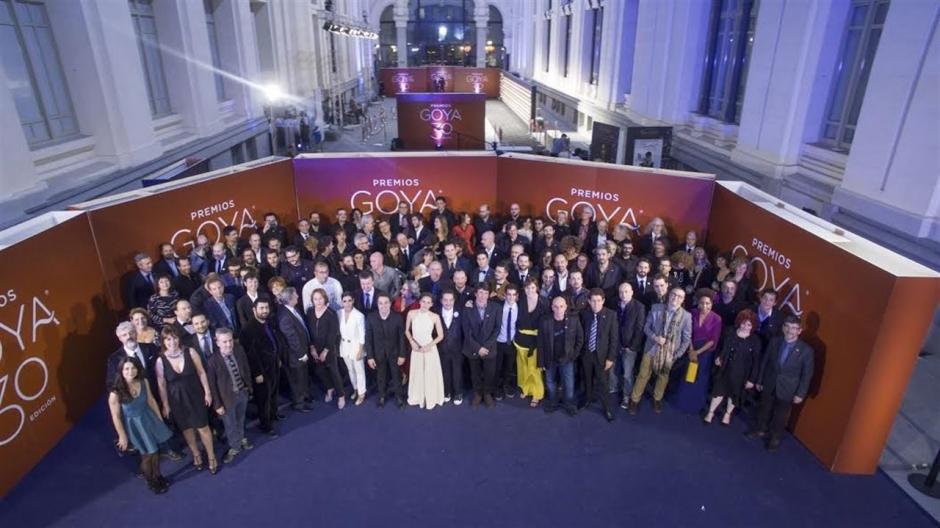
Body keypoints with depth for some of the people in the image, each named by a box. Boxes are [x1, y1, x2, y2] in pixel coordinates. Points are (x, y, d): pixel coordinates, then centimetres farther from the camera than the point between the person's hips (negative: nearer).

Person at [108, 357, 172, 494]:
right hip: (133, 424, -4)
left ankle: (158, 475, 46)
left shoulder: (144, 382, -16)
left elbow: (151, 400, -1)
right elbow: (116, 417, -17)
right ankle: (151, 482, 41)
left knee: (156, 449, 19)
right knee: (147, 454, 13)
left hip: (148, 418, 4)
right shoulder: (116, 392, -28)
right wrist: (122, 436, -10)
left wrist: (159, 418, 6)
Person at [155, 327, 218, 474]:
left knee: (203, 427, 6)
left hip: (195, 395, -1)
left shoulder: (190, 352, -14)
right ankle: (196, 455, 41)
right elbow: (161, 384, -5)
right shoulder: (161, 360, -14)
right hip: (176, 400, 1)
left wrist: (207, 392, -3)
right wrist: (165, 405, 1)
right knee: (186, 428, 18)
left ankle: (211, 457, 25)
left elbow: (201, 372, -6)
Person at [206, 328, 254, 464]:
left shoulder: (239, 350, -14)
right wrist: (217, 404, -13)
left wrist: (249, 387, 6)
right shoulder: (213, 360, -27)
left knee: (240, 419, 28)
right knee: (230, 424, 17)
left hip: (243, 392, 4)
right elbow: (212, 384, -17)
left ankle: (241, 438, 55)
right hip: (228, 397, -4)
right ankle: (235, 447, 43)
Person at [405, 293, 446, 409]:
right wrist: (411, 341, -11)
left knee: (431, 374, 10)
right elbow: (407, 331, 4)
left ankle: (431, 399, 30)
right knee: (417, 373, 16)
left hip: (430, 349, -2)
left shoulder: (435, 317, -14)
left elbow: (440, 336, -5)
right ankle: (417, 397, 36)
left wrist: (429, 345, -15)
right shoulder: (411, 313, -10)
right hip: (416, 349, 2)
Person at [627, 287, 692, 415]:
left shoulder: (686, 316, -11)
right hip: (652, 349, 0)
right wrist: (655, 337, -19)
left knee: (663, 377, 19)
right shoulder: (656, 308, -9)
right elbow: (646, 327, -1)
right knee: (643, 375, 7)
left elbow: (687, 338, -3)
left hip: (669, 352, 1)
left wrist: (677, 355, -7)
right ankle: (634, 400, 22)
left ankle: (657, 399, 42)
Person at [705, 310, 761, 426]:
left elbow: (756, 361, -8)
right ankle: (710, 412, 26)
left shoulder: (755, 341, -12)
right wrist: (718, 358, -16)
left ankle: (727, 414, 40)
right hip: (726, 369, 1)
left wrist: (751, 378, -9)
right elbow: (722, 350, 3)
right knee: (719, 390, 10)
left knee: (734, 394, 18)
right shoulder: (730, 335, -7)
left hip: (741, 373, -1)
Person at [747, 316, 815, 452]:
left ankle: (775, 438, 35)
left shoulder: (806, 350, -17)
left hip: (787, 389, -3)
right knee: (764, 409, 20)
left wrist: (800, 393, -8)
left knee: (780, 416, 14)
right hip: (769, 385, 3)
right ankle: (761, 430, 44)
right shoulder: (774, 342, -8)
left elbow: (807, 374, -9)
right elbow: (764, 362, 2)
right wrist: (759, 380, 6)